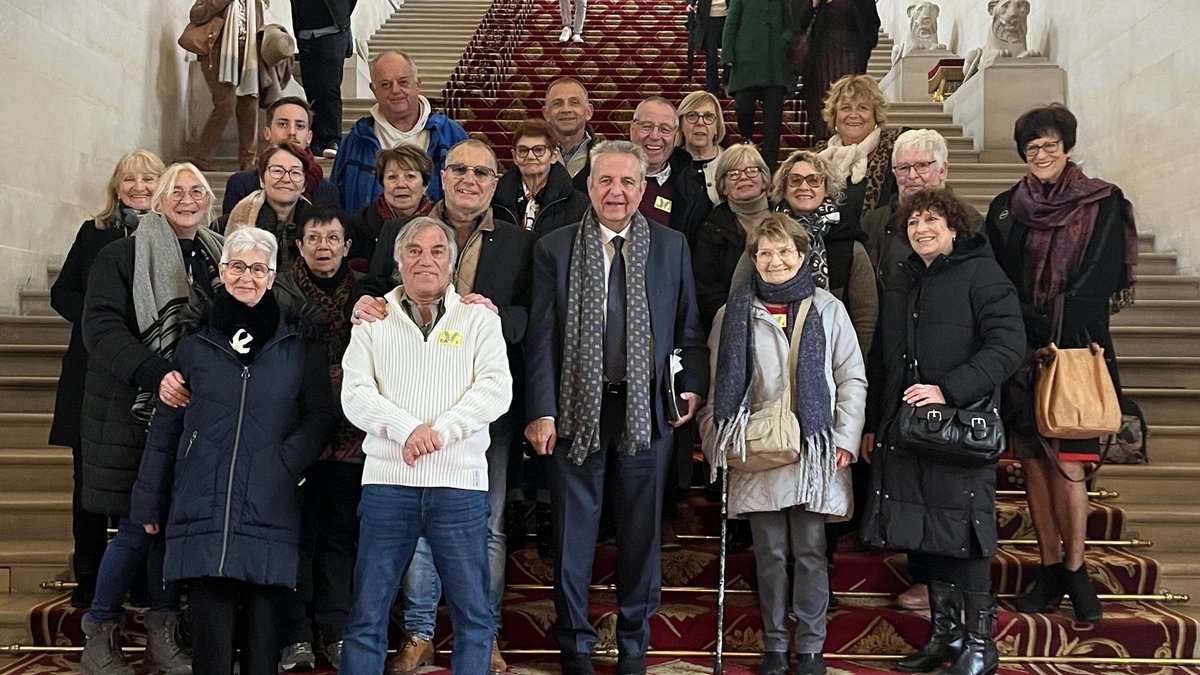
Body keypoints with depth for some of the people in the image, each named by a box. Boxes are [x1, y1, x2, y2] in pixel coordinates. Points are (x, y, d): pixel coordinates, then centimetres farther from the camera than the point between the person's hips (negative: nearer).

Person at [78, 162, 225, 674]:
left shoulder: (217, 258, 12)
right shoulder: (121, 256, -2)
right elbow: (101, 327, -13)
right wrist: (155, 374, -26)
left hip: (189, 411, 4)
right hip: (133, 412, -4)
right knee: (138, 526, -3)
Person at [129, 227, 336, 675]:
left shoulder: (299, 341, 7)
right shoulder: (196, 341, 11)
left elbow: (322, 414, 5)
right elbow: (165, 427, 14)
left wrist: (288, 461, -10)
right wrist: (149, 502, 13)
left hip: (269, 505, -1)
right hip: (204, 504, 1)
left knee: (262, 618, 3)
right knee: (210, 621, -1)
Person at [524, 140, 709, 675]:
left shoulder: (671, 246, 5)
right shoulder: (554, 248, 1)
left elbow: (688, 328, 9)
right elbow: (541, 336, -3)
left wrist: (693, 388, -2)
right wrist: (541, 411, -9)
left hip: (647, 409, 1)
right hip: (576, 409, -1)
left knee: (641, 531, 11)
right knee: (573, 535, 8)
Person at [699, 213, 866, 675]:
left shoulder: (827, 309, 3)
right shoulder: (735, 314, 5)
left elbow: (852, 378, 4)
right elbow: (718, 385, 7)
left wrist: (846, 440, -2)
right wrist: (717, 440, -1)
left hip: (814, 451, -1)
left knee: (810, 552, 5)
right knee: (770, 554, 8)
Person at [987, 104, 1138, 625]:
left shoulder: (1104, 204, 2)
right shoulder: (1005, 210, 10)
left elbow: (1099, 281, -5)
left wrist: (1051, 326, -12)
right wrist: (1033, 325, -5)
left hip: (1075, 348, -3)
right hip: (1022, 349, 3)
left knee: (1066, 463, -7)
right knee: (1032, 460, 4)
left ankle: (1075, 571, 8)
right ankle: (1050, 568, 16)